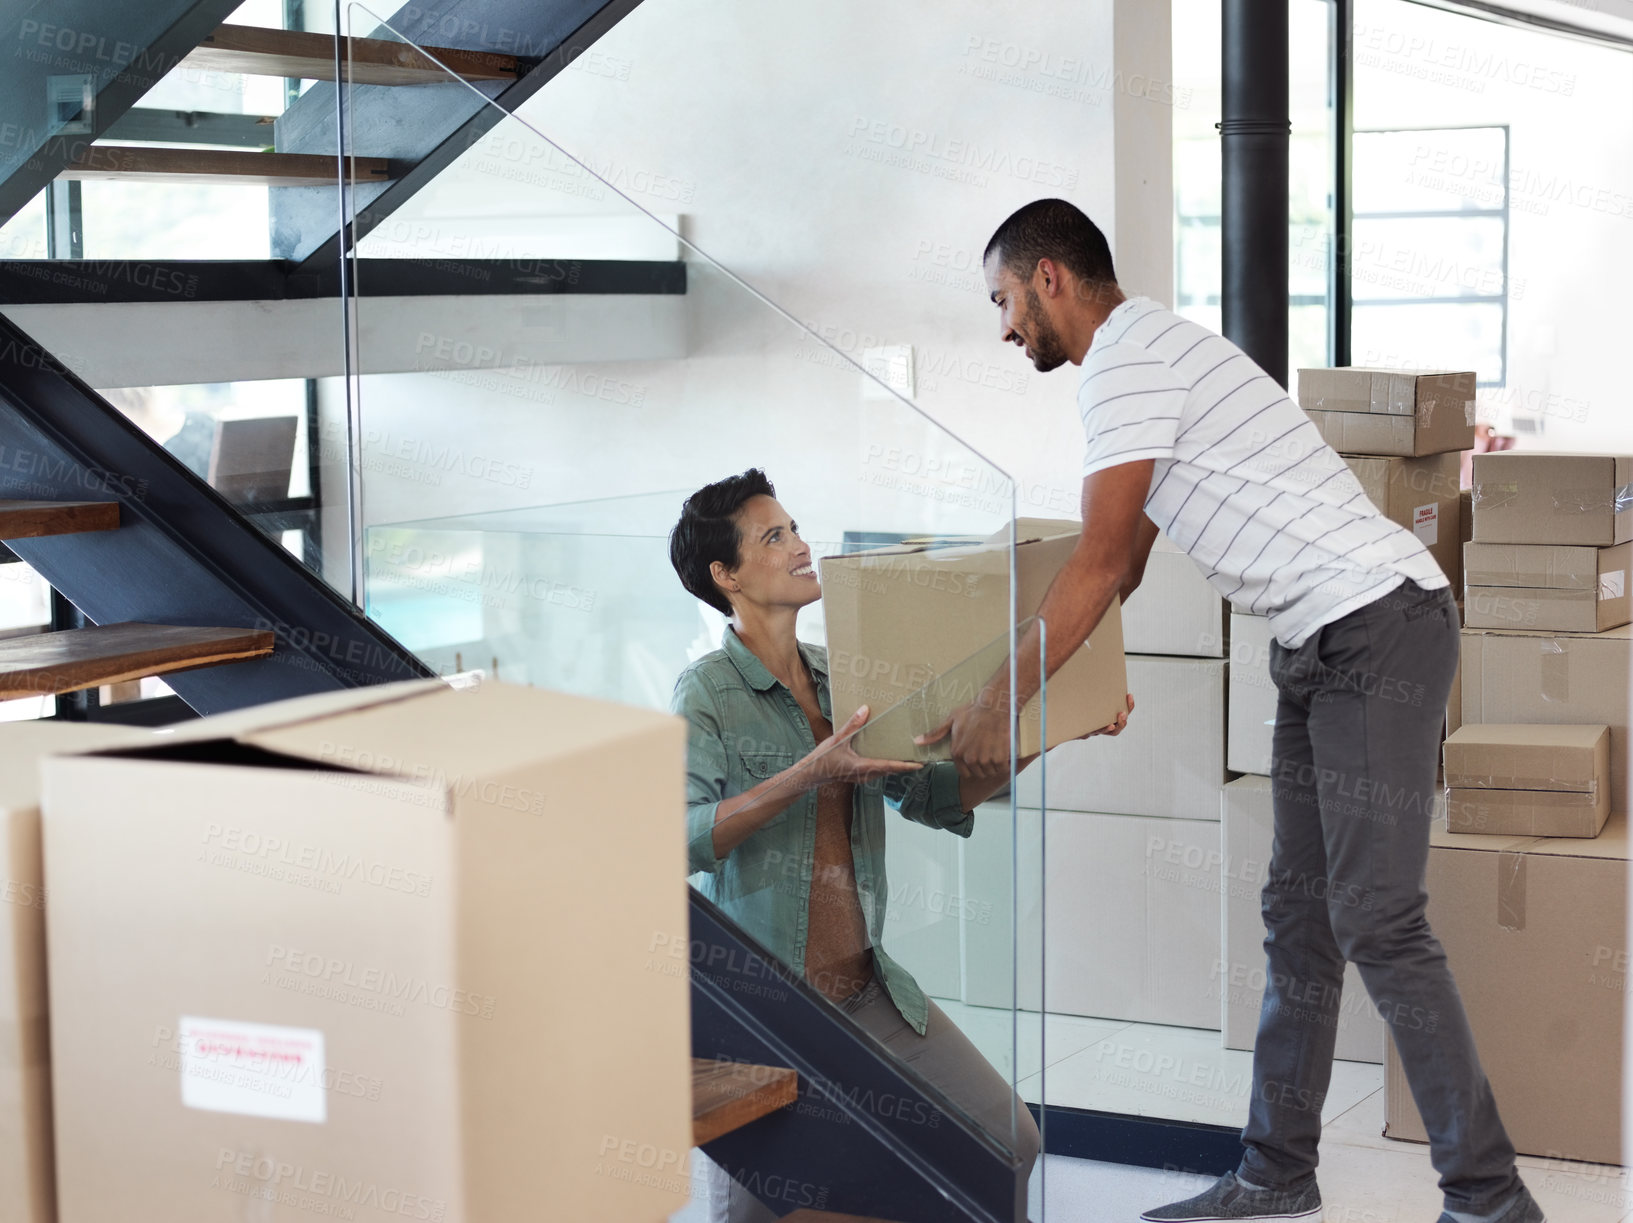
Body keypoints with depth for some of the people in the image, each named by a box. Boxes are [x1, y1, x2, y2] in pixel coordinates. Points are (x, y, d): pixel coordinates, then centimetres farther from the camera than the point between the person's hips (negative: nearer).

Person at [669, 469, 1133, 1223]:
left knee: (1009, 1142, -2)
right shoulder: (707, 693, -9)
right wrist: (809, 775, -30)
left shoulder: (846, 679, 10)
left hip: (868, 991, 6)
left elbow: (936, 797, 9)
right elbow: (679, 838, -23)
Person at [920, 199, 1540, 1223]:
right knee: (1300, 914, 11)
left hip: (1378, 628, -11)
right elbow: (1123, 563, 28)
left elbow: (1101, 566, -15)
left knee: (1378, 919, -12)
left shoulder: (1127, 358, -11)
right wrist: (1058, 679, 33)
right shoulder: (1148, 351, 21)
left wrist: (1001, 704, -7)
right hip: (1325, 644, 11)